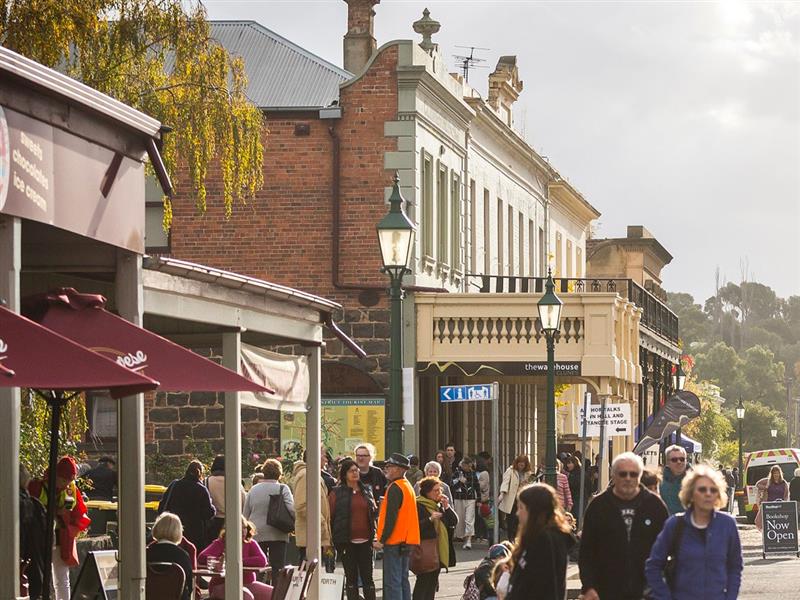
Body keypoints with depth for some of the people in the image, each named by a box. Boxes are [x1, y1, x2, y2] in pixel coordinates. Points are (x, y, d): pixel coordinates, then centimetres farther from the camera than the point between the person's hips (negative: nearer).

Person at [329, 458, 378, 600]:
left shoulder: (367, 491, 11)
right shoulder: (337, 493, 0)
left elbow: (374, 512, 22)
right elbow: (330, 515, -2)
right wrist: (330, 539, -6)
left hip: (365, 540, 3)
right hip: (347, 541, -3)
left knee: (367, 577, 3)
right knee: (351, 577, 4)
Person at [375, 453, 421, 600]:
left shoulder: (395, 488, -14)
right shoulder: (407, 486, 15)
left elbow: (391, 517, -19)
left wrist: (382, 540, -16)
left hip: (394, 541, -10)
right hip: (406, 540, 10)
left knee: (392, 582, -8)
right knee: (403, 580, 14)